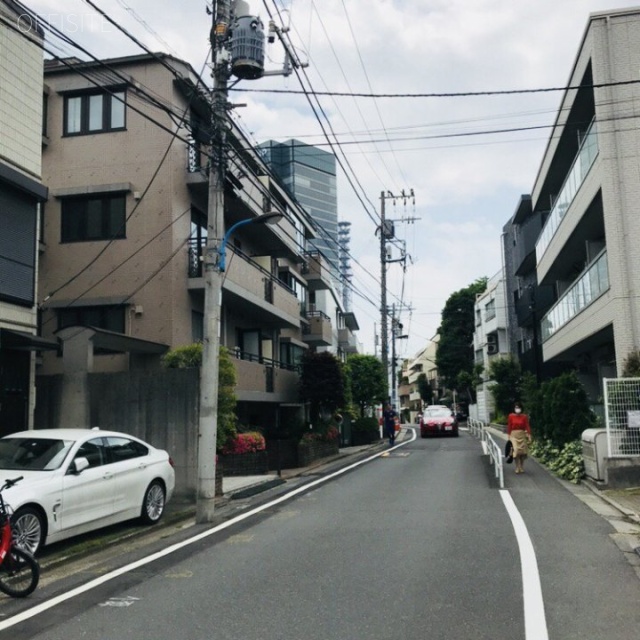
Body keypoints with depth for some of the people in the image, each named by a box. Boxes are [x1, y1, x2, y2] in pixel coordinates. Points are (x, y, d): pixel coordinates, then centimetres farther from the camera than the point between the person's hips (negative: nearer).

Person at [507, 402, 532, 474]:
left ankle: (522, 467, 21)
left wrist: (529, 436, -9)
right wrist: (509, 436, 1)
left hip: (522, 435, 1)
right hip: (514, 435, -1)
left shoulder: (524, 416, -3)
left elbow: (527, 426, -3)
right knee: (516, 450, -12)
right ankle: (517, 467, -2)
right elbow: (509, 427, 1)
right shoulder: (511, 416, -4)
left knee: (522, 451, 6)